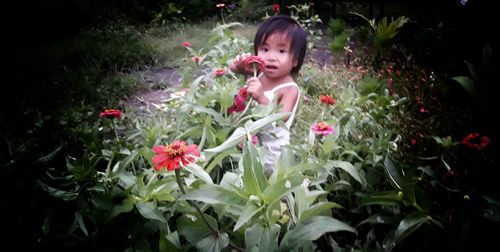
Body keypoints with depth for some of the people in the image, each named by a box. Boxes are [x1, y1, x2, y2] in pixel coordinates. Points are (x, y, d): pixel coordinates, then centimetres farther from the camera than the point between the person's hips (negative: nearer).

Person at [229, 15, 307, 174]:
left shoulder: (290, 89, -25)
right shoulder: (260, 71, -6)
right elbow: (232, 67, 3)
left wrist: (261, 98, -49)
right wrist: (239, 63, -20)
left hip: (271, 148, -6)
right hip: (250, 138, 7)